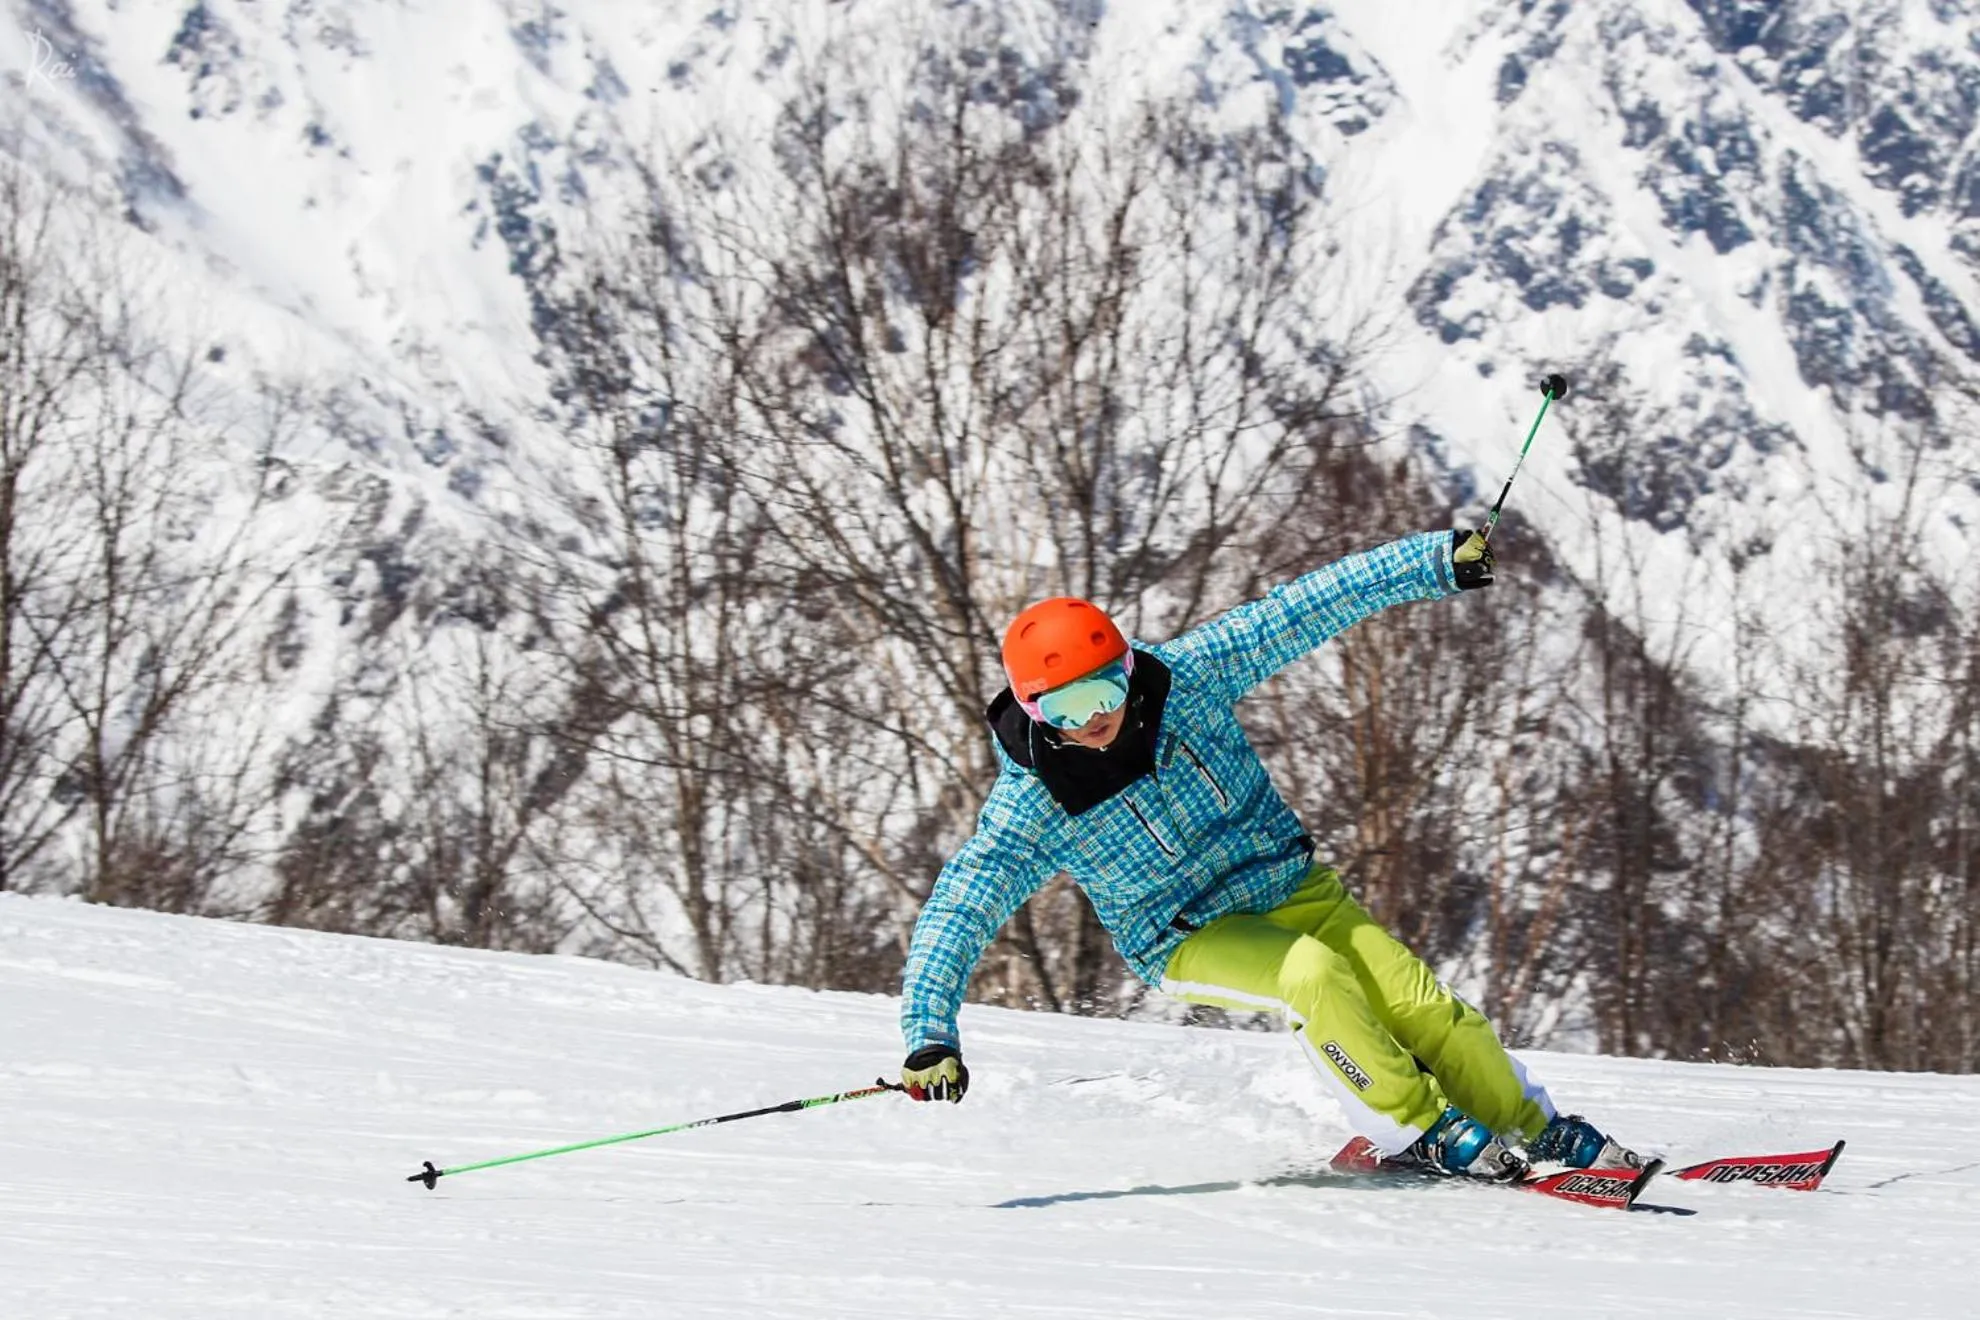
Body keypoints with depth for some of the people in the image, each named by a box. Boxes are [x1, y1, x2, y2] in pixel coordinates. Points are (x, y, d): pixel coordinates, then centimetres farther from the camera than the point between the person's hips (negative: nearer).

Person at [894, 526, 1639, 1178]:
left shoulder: (1185, 676, -16)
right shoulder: (1032, 805, -21)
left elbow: (1308, 610, -15)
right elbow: (956, 913, -25)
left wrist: (1436, 560, -17)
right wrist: (929, 1034, -40)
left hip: (1290, 883, 3)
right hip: (1190, 941, -3)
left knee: (1414, 999, -14)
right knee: (1310, 972, -32)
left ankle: (1541, 1133, 4)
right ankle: (1424, 1132, -18)